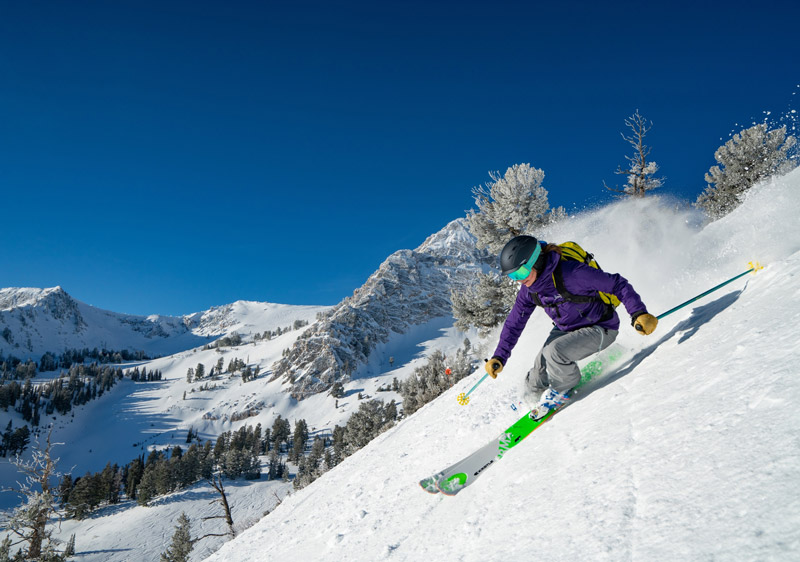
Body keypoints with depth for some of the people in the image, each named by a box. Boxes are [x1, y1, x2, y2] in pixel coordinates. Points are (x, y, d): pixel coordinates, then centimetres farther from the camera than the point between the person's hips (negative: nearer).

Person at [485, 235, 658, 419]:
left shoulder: (571, 273, -33)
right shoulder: (529, 289, -11)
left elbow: (617, 284, -26)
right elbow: (514, 323, 0)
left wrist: (639, 314, -36)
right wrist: (499, 357, -6)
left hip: (601, 328, -6)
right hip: (566, 329, 7)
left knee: (555, 351, -30)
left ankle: (562, 390, -1)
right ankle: (534, 396, 26)